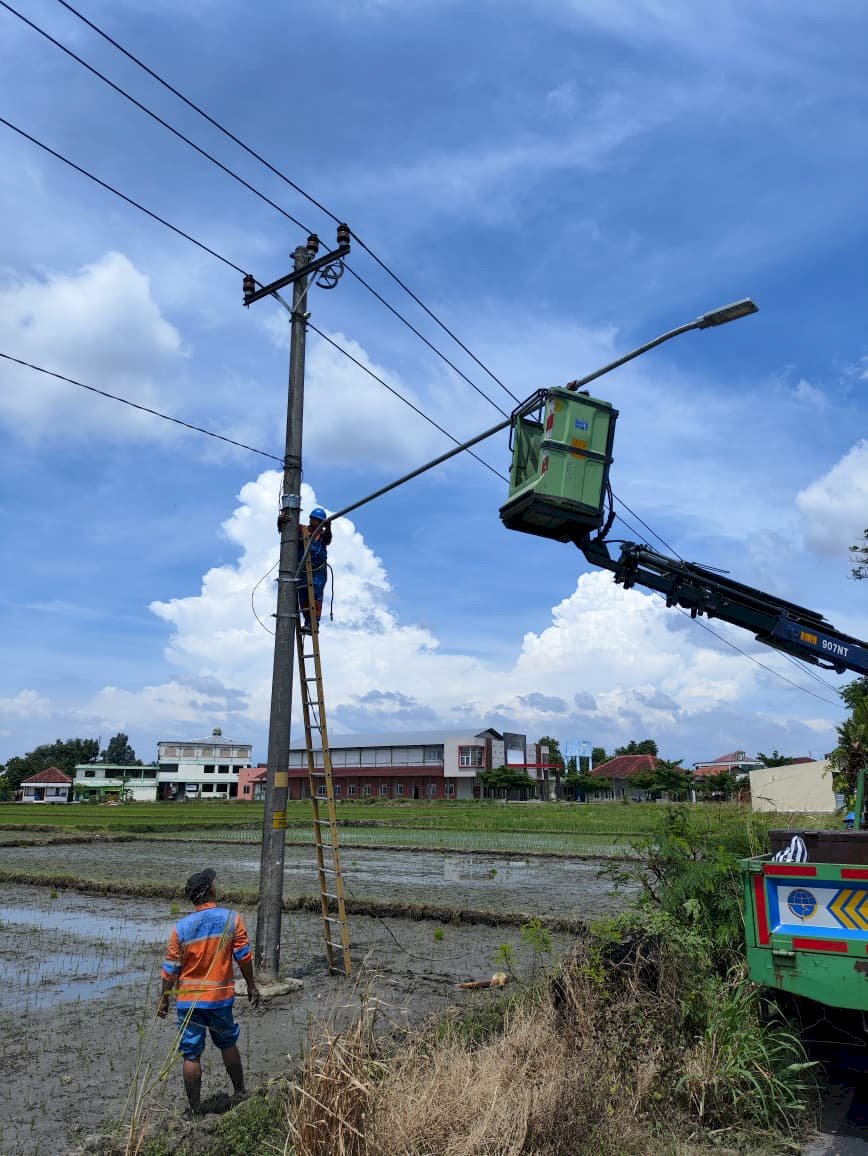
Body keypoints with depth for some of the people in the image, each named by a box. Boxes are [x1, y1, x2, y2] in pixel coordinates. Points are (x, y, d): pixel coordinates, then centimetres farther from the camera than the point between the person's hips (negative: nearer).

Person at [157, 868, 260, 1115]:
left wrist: (164, 999, 10)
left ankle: (195, 1109, 15)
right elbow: (243, 956, -7)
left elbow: (171, 969, -2)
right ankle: (240, 1092, 35)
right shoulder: (231, 918, -10)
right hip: (221, 997, 1)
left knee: (191, 1055, 9)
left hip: (188, 1000, -1)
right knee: (228, 1044, 22)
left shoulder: (181, 927, -8)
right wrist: (251, 986, 5)